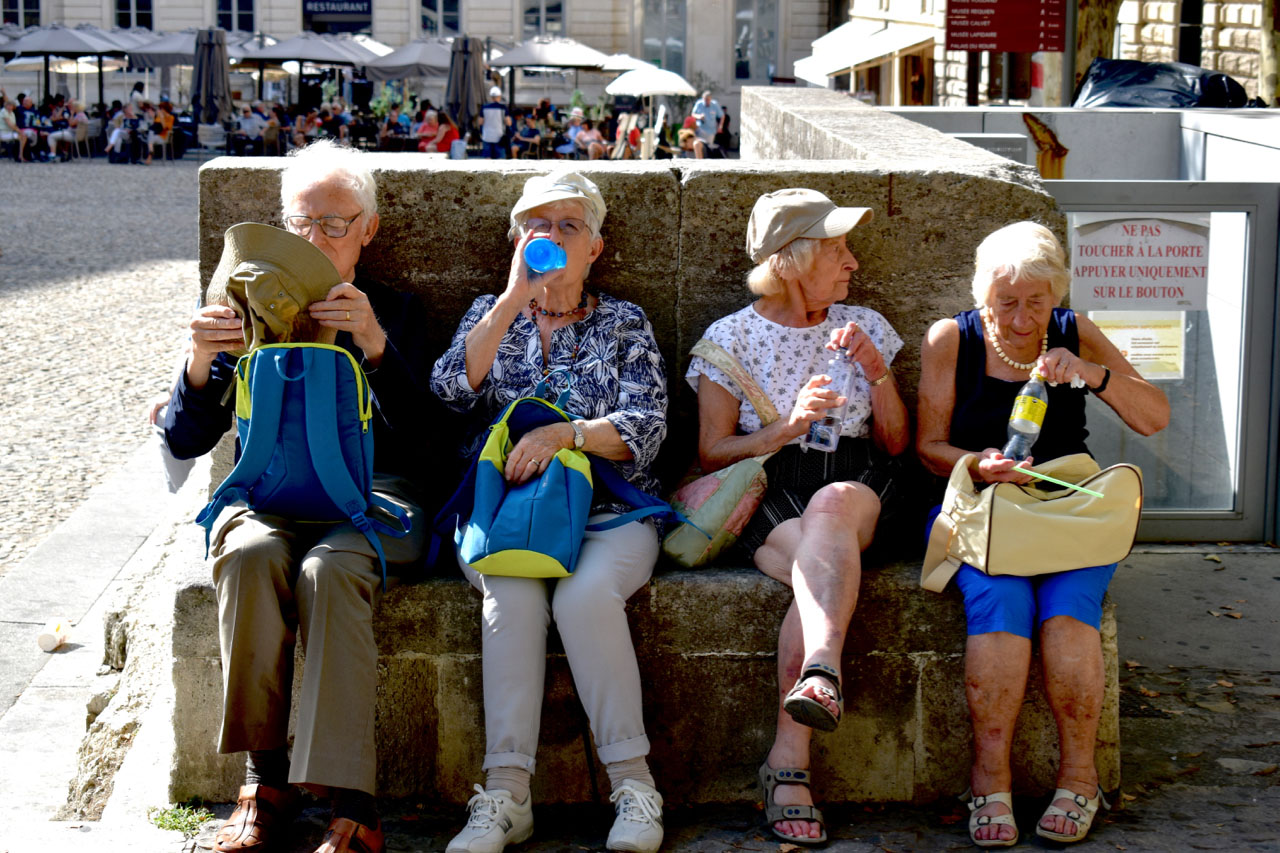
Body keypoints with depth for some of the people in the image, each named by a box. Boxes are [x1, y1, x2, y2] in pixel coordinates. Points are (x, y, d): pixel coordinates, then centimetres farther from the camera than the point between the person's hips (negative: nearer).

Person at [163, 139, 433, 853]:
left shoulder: (395, 313, 16)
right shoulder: (251, 312, 19)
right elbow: (186, 442, 10)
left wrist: (374, 343, -18)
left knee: (329, 569, -35)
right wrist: (201, 363, -10)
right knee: (250, 555, -34)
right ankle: (265, 778, -26)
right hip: (270, 493, 2)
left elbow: (414, 432, -2)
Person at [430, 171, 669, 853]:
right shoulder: (490, 315, 18)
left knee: (585, 592, -33)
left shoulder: (624, 324, 14)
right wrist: (515, 298, -9)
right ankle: (507, 793, -32)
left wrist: (564, 434, -16)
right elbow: (451, 389, -3)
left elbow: (645, 430, 0)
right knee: (512, 593, -32)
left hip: (609, 513, -1)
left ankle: (632, 781, -27)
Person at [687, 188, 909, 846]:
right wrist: (788, 429, -11)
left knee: (830, 507, -38)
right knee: (827, 565, -36)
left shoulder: (863, 326, 18)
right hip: (764, 494, -1)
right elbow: (713, 453, 5)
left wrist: (876, 370, 1)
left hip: (857, 485, 1)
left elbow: (896, 444, 17)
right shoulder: (731, 337, 9)